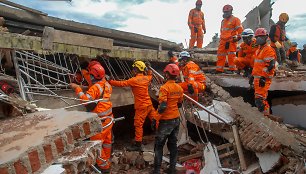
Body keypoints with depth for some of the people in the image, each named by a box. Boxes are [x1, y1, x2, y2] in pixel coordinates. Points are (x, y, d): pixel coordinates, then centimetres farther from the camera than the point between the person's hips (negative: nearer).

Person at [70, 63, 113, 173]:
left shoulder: (95, 87, -21)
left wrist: (77, 88, -22)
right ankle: (106, 162, 33)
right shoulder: (107, 85, 2)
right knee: (107, 140, 18)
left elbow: (85, 100, -30)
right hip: (108, 117, 8)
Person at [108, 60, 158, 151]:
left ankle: (138, 145, 6)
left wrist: (110, 81, -9)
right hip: (149, 104, 8)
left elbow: (121, 83, -16)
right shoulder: (146, 78, 5)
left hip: (141, 106, -7)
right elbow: (150, 75, 30)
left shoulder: (134, 80, -16)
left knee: (138, 125, 0)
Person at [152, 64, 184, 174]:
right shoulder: (179, 88, 2)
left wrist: (155, 119, -16)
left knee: (159, 145, 8)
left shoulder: (164, 88, -19)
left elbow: (162, 106, -24)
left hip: (166, 121, -6)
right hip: (176, 119, 6)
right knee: (173, 144, 16)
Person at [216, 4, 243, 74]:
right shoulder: (223, 21, 22)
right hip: (223, 40, 7)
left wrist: (238, 37, -10)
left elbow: (240, 29, -5)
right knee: (220, 55, 4)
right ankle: (219, 69, 9)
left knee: (231, 55, -7)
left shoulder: (235, 19, -1)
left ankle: (232, 69, 1)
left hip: (231, 40, -7)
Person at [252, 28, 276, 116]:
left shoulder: (268, 50, -13)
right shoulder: (259, 49, 19)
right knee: (261, 98, 16)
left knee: (260, 99, -14)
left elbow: (270, 65, -21)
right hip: (257, 77, 10)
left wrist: (263, 78, -26)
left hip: (263, 78, -10)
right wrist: (253, 75, 25)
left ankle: (265, 115, -7)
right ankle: (264, 113, 27)